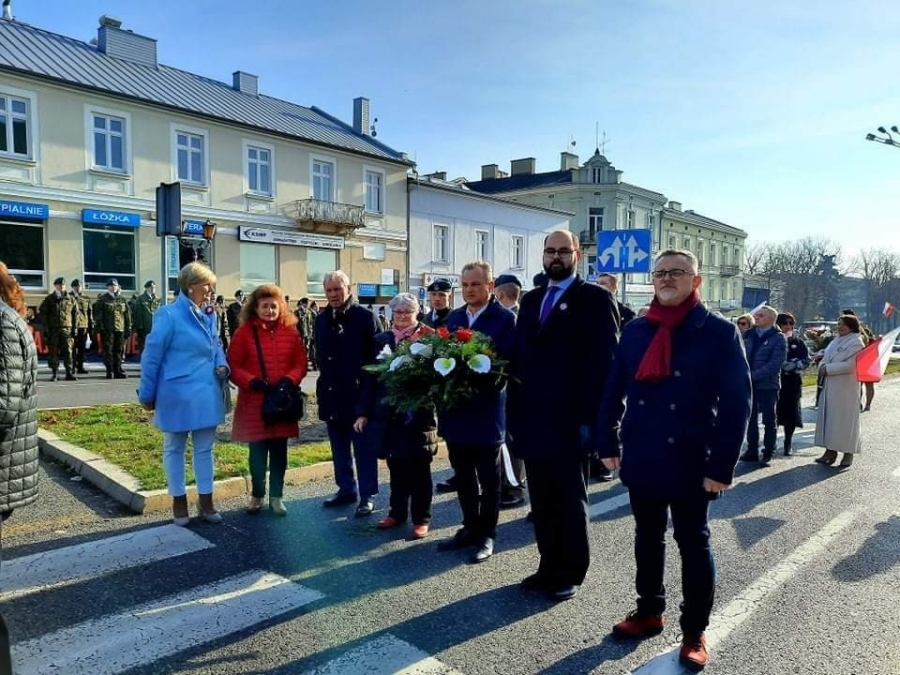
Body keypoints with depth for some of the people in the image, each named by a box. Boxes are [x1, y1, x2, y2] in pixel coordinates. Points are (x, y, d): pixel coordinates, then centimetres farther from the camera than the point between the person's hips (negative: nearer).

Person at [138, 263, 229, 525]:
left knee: (205, 449, 12)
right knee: (174, 448, 12)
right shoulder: (169, 315, -14)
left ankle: (205, 501, 23)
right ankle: (179, 502, 25)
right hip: (177, 394, -6)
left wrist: (222, 366, -4)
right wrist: (147, 394, -6)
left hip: (207, 394, 6)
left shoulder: (209, 314, 5)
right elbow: (152, 355, -10)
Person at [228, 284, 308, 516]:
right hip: (254, 401, -2)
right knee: (257, 451, 7)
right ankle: (257, 495, 24)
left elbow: (300, 363, 5)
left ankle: (276, 496, 20)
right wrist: (252, 381, -20)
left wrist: (289, 380, -14)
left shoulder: (290, 332, 4)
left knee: (279, 450, 8)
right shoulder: (244, 332, -3)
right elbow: (233, 366, -4)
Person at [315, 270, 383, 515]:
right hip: (332, 393, 6)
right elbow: (320, 354, 17)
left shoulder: (366, 316, -8)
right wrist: (326, 380, 10)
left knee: (363, 447, 2)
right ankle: (346, 489, 27)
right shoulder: (321, 319, 10)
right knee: (339, 447, 14)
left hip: (360, 392, -6)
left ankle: (367, 495, 10)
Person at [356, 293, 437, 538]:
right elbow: (370, 377, 6)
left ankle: (421, 518, 19)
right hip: (389, 413, 4)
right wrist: (364, 412, 3)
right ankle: (397, 512, 30)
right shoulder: (381, 340, 7)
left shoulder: (429, 337, -4)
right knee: (396, 466, 15)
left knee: (419, 468, 7)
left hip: (418, 413, -4)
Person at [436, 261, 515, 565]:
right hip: (456, 408, 6)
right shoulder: (454, 317, 11)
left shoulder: (505, 318, -8)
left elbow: (509, 361, -14)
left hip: (486, 411, -5)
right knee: (463, 477, 16)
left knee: (488, 479, 9)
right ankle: (470, 528, 32)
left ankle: (487, 535, 23)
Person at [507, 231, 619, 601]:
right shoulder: (531, 300, 14)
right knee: (541, 502, 15)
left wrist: (591, 419, -17)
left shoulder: (595, 298, -6)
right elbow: (519, 358, 13)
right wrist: (515, 411, 8)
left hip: (569, 422, -6)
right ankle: (549, 566, 30)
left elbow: (604, 362, -12)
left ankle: (570, 573, 25)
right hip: (533, 420, 6)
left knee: (570, 502, 9)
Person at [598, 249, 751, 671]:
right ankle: (649, 611, 36)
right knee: (647, 537, 18)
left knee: (693, 544, 11)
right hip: (641, 459, 4)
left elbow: (736, 402, -11)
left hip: (689, 464, -4)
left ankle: (694, 631, 26)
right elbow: (614, 390, 7)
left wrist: (721, 465, -14)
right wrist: (608, 443, 3)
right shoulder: (635, 331, 4)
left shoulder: (719, 332, -8)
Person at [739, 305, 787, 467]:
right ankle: (752, 450, 21)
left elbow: (775, 364, -15)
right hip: (748, 384, 5)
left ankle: (768, 453, 14)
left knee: (769, 420, 6)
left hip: (768, 385, -5)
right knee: (750, 418, 11)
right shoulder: (748, 335, 9)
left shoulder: (778, 338, -6)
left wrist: (753, 375, -19)